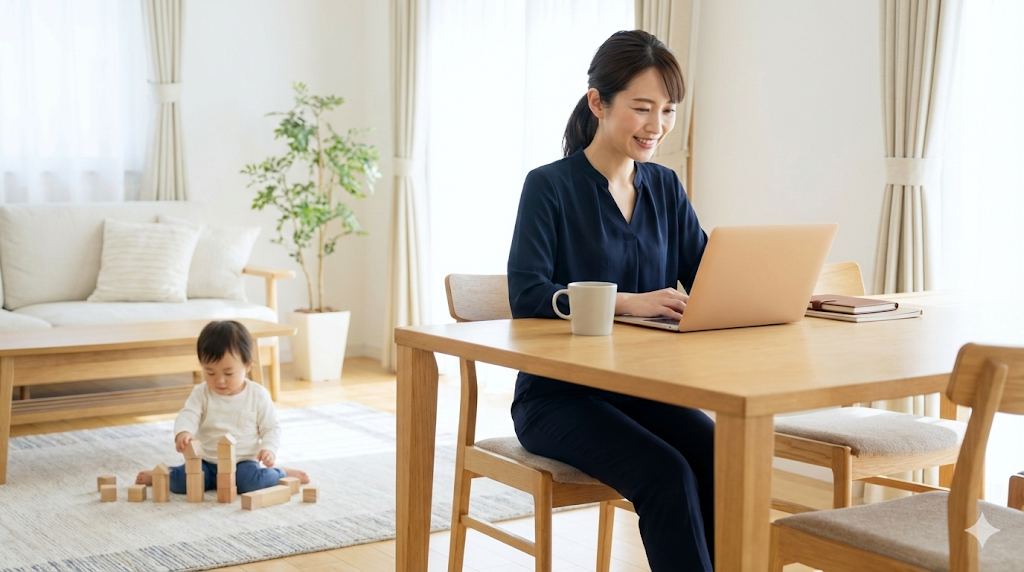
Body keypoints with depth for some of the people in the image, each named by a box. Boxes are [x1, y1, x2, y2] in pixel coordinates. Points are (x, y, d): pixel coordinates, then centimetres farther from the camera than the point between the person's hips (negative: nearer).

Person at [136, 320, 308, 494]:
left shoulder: (258, 395, -3)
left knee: (252, 481, -31)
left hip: (243, 462, -2)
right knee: (181, 481, -21)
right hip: (207, 462, 2)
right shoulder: (201, 394, -1)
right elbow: (187, 416, -15)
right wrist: (182, 433, -37)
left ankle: (282, 474, 1)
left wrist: (269, 448, -17)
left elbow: (271, 427, 2)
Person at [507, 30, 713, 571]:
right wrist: (626, 302, -29)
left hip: (643, 388, 5)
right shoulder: (550, 186, -6)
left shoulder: (665, 188, 11)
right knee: (667, 474, -28)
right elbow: (527, 296, -17)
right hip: (559, 394, -5)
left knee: (723, 461, -23)